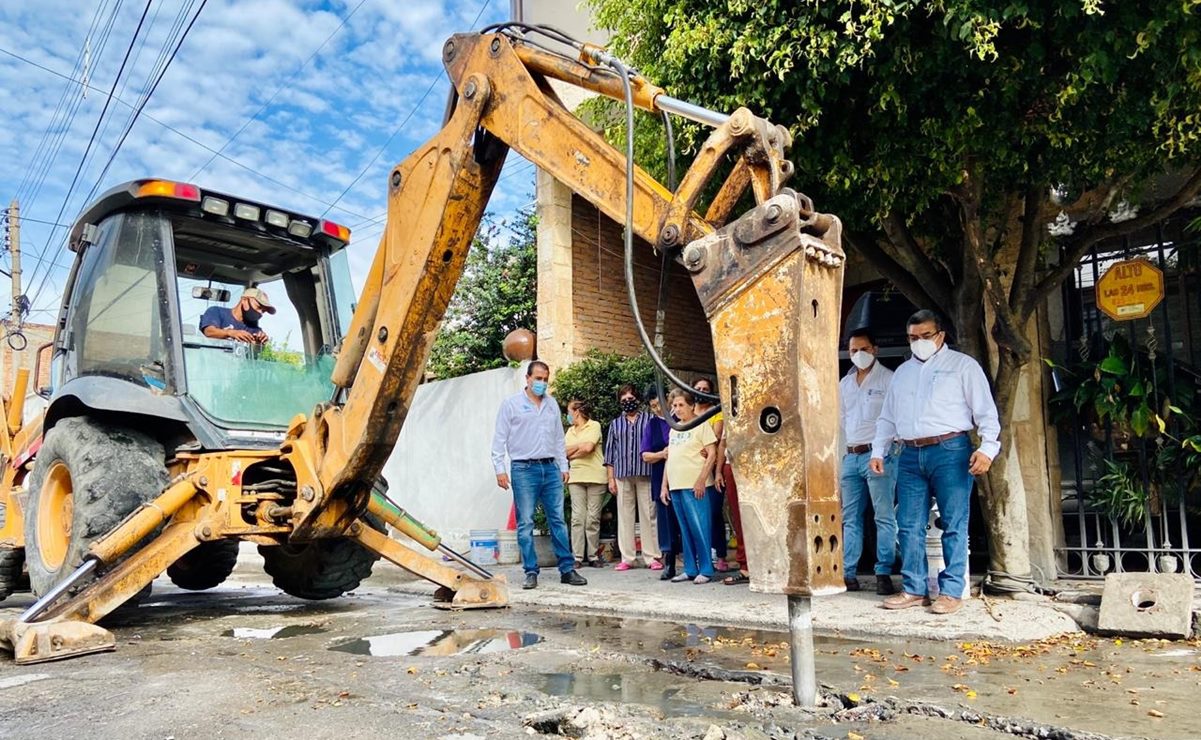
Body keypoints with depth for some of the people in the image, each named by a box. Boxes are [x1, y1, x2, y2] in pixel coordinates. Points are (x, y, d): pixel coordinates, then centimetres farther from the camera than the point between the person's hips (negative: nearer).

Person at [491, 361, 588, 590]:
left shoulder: (552, 404, 15)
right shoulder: (511, 404, 2)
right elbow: (499, 439, 0)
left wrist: (563, 466, 15)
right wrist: (499, 469, -7)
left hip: (551, 469, 4)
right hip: (524, 469, -4)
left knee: (558, 520, 4)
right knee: (525, 523, -1)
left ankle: (567, 569, 9)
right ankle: (531, 572, 6)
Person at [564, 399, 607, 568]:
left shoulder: (594, 426, 2)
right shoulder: (570, 431, 20)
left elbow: (588, 447, -13)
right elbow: (564, 452, 9)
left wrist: (572, 453, -1)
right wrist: (580, 446, -2)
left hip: (595, 477, -4)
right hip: (576, 477, 4)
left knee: (593, 518, -2)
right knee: (577, 517, -4)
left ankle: (593, 556, 4)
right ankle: (577, 556, -3)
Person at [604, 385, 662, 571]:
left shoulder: (649, 420, 9)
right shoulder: (615, 424, 16)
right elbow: (610, 452, 14)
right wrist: (611, 478, 6)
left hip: (645, 473, -2)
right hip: (622, 475, 2)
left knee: (649, 515, -2)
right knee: (624, 516, 2)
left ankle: (653, 557, 2)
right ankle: (627, 558, 7)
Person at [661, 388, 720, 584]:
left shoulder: (701, 425, -1)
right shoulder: (674, 429, 19)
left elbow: (712, 454, -7)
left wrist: (701, 480, -15)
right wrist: (664, 485, 14)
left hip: (695, 486, -7)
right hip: (675, 486, 7)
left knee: (699, 527, -6)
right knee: (685, 530, 9)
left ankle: (706, 569, 2)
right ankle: (690, 569, 15)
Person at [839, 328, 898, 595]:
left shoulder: (888, 379, -1)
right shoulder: (844, 383, 17)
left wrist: (886, 452, -9)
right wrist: (841, 455, 16)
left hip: (879, 455, -6)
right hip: (851, 456, 6)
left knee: (884, 517, -5)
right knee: (850, 518, 7)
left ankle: (884, 574, -1)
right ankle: (849, 574, 12)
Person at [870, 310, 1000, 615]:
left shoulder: (962, 365, 6)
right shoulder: (902, 372, 21)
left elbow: (985, 409, -2)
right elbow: (887, 417, 23)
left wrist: (987, 447, -14)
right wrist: (878, 451, 14)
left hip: (949, 451, -5)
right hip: (910, 455, 5)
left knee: (954, 524, -3)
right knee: (909, 525, 4)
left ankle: (951, 592, 4)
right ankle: (913, 589, 12)